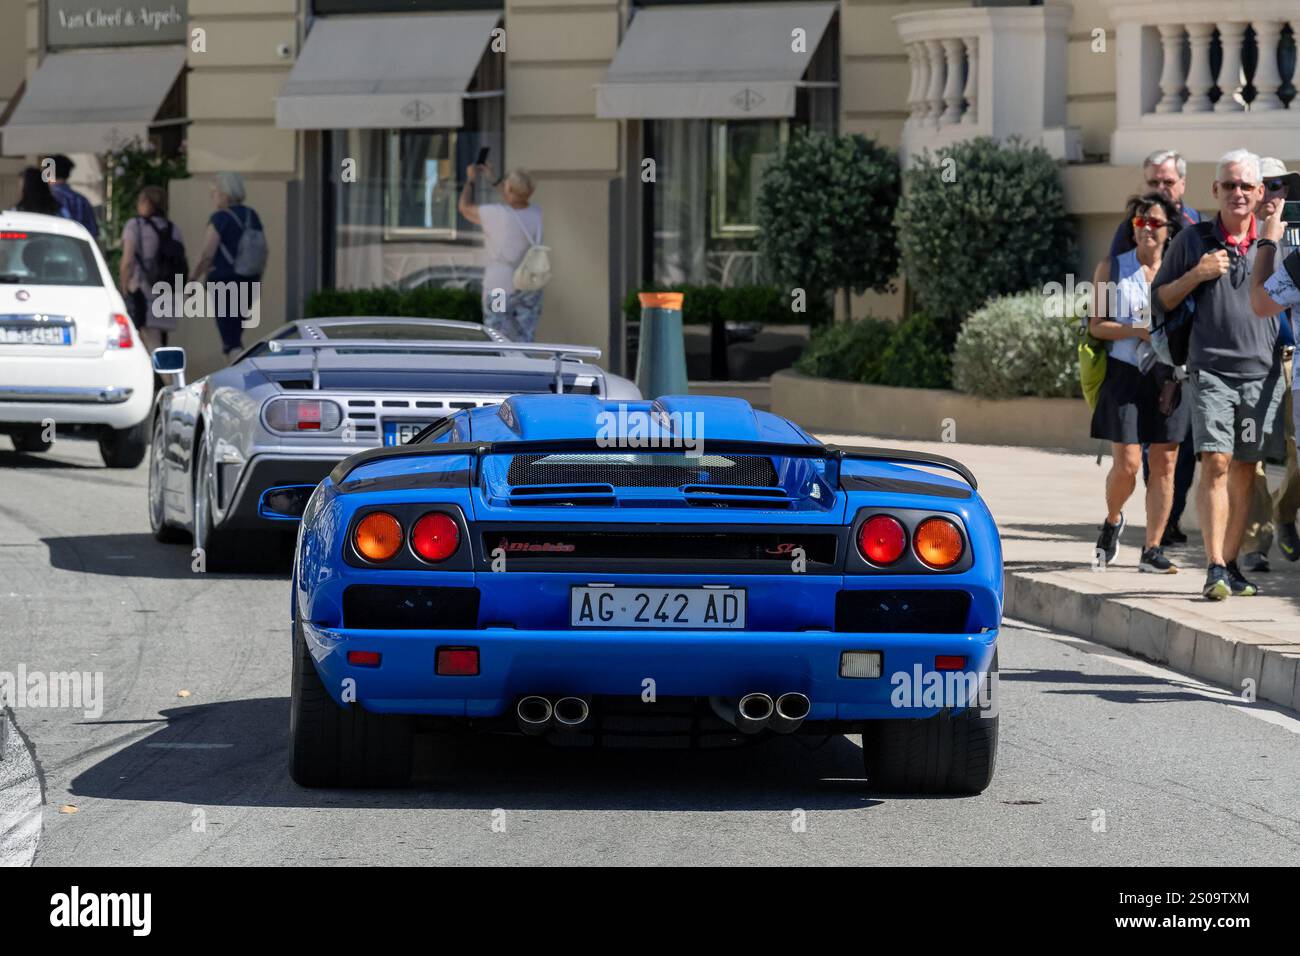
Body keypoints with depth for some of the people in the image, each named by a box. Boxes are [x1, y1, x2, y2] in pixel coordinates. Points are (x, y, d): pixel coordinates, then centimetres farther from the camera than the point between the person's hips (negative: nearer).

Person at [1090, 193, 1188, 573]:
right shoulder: (1112, 268, 6)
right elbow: (1097, 325, 1)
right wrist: (1139, 331, -13)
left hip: (1169, 376, 2)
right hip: (1125, 374, -2)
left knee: (1164, 463, -2)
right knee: (1126, 463, -8)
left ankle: (1152, 549, 4)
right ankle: (1112, 521, 23)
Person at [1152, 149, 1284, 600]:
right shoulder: (1192, 240, 6)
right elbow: (1159, 301, 8)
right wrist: (1196, 275, -6)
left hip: (1262, 373, 2)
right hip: (1211, 371, -2)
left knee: (1244, 472, 5)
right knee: (1215, 465, -14)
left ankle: (1230, 566, 13)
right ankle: (1215, 568, -17)